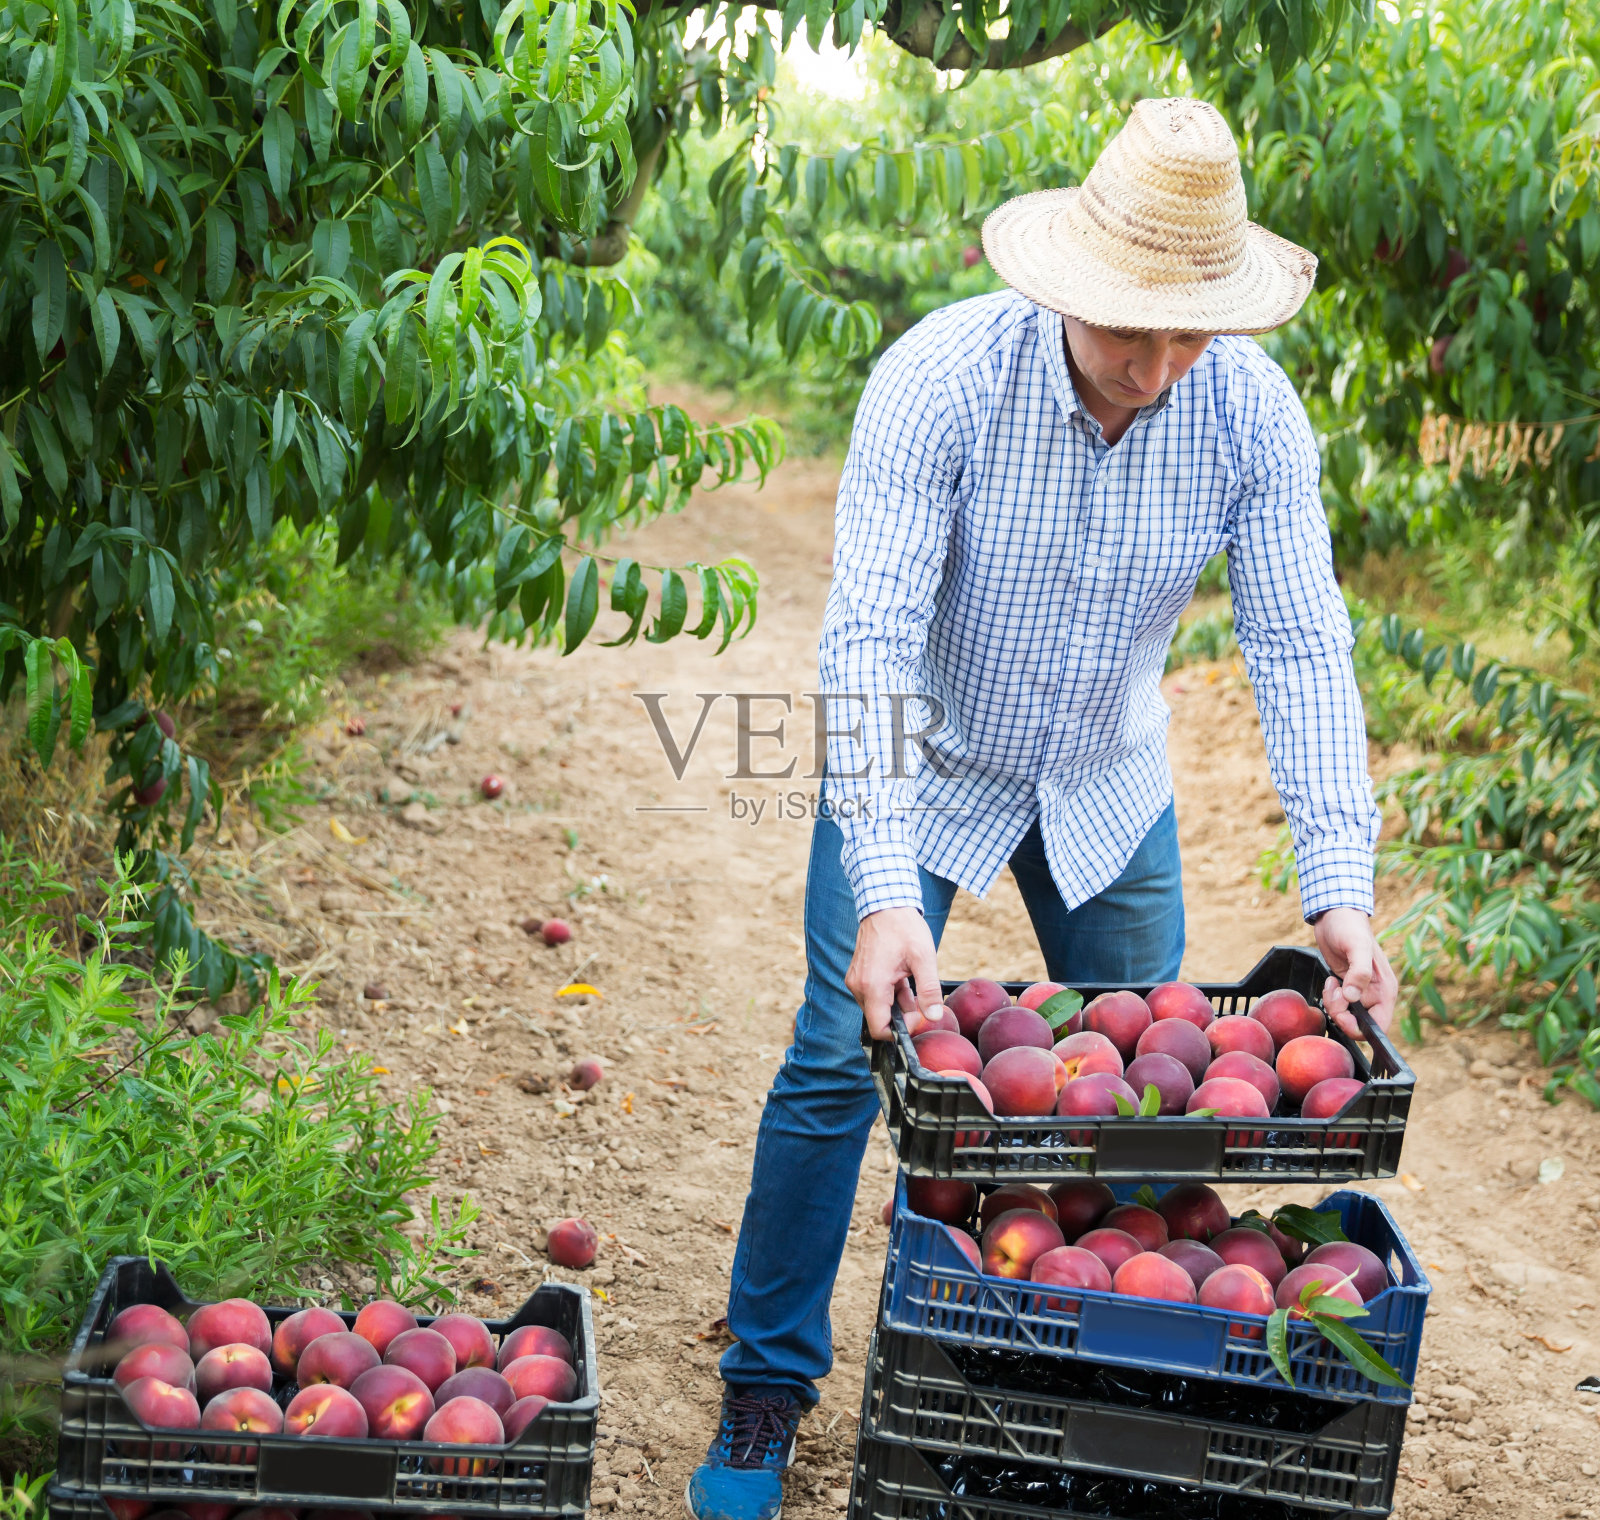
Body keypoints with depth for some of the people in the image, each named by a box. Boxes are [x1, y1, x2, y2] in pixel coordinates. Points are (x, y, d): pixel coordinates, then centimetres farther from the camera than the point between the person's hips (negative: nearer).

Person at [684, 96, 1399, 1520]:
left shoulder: (1252, 412, -20)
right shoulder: (941, 378, -30)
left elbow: (1301, 651, -19)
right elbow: (871, 638, -33)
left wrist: (1340, 890, -29)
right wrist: (885, 892, -43)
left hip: (1107, 782, 3)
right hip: (923, 762, -3)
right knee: (843, 1057, -6)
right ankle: (768, 1386, 12)